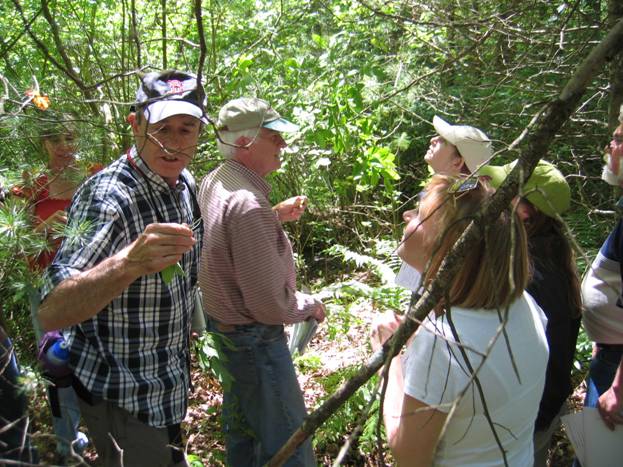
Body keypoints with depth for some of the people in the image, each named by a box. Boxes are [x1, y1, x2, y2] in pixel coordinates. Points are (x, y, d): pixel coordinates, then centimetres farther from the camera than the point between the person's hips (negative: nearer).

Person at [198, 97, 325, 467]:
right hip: (255, 341, -10)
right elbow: (269, 304, -27)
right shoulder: (248, 205, -29)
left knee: (242, 429, 27)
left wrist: (275, 216, 10)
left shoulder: (215, 182, 1)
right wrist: (311, 305, -9)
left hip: (224, 328, 10)